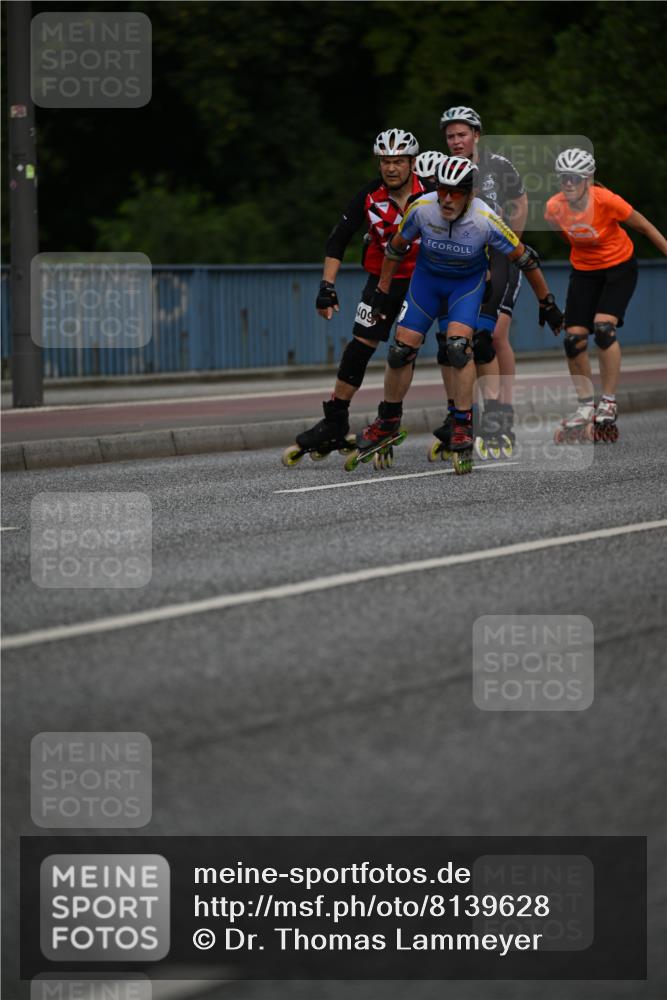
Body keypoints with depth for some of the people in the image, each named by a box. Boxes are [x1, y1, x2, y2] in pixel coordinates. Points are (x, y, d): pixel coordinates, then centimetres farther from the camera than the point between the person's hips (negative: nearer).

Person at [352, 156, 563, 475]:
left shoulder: (485, 220, -30)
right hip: (427, 278, 2)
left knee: (458, 345, -25)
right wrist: (382, 291, 2)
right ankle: (387, 424, 17)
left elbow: (525, 259, -17)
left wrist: (547, 304, -8)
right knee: (401, 349, -3)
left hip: (468, 281, -2)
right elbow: (396, 247, -5)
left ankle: (463, 428, -16)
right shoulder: (422, 208, -25)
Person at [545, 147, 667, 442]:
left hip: (619, 268, -4)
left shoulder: (606, 201, -27)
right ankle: (585, 407, 12)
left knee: (603, 328, -24)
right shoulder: (554, 209, -15)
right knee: (573, 339, -5)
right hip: (584, 271, 4)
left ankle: (608, 404, -14)